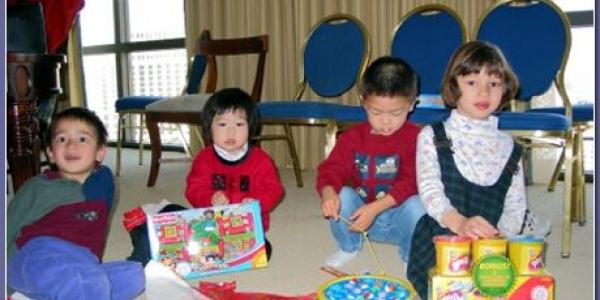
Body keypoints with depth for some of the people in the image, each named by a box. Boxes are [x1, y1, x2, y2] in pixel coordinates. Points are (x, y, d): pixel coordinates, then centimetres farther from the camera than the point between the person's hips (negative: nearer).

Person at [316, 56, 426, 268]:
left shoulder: (415, 138, -11)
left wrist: (375, 208, -32)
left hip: (398, 219, -2)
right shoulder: (353, 137, -1)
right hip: (359, 212, 3)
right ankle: (348, 247, 4)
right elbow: (331, 170, -11)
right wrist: (328, 193, -36)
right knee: (342, 195, -25)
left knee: (416, 205, -32)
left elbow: (410, 182, -20)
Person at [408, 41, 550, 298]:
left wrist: (502, 235, -12)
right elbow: (429, 190, -12)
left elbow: (515, 203, 10)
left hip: (489, 249, 3)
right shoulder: (432, 136, 3)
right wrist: (458, 222, -32)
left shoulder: (507, 146, 13)